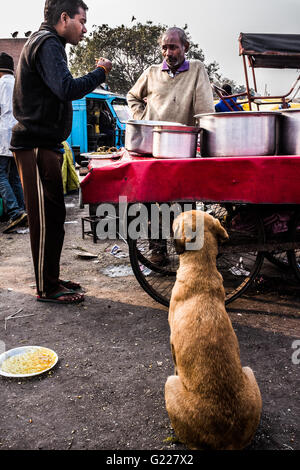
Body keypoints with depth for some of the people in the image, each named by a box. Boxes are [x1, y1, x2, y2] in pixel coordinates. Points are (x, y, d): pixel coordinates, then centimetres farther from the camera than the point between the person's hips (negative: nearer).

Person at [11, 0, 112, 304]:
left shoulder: (44, 42, 24)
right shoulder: (47, 44, -10)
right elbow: (67, 89, -23)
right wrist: (100, 73, -10)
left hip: (42, 144, 10)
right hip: (37, 145, -10)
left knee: (51, 215, 12)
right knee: (47, 216, -7)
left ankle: (51, 279, 21)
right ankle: (47, 289, 2)